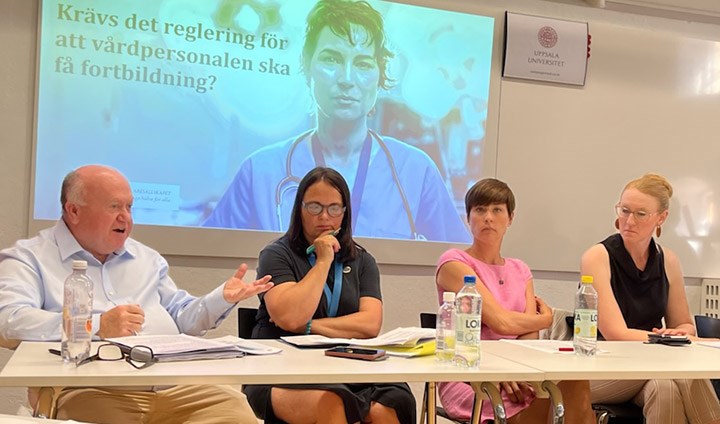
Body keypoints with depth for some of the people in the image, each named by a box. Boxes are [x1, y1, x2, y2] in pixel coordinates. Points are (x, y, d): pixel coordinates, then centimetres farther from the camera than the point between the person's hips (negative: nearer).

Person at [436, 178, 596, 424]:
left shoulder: (520, 271, 18)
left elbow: (530, 334, 3)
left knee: (575, 383, -27)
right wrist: (545, 319, 6)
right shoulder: (454, 263, -2)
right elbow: (500, 321, -13)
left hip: (518, 375, 5)